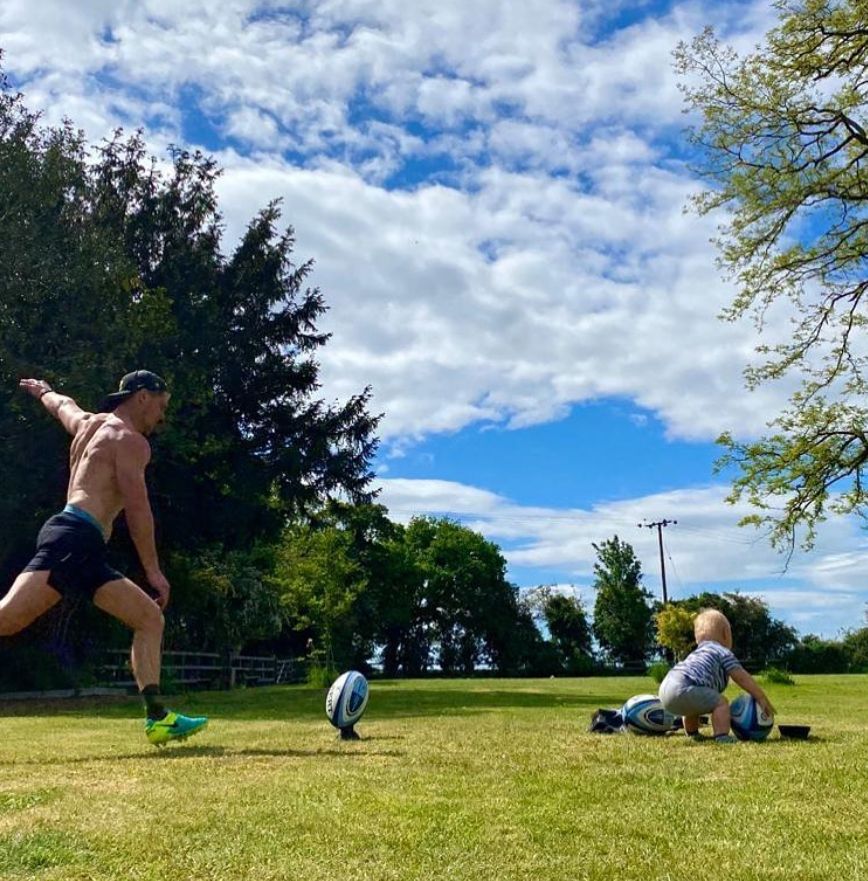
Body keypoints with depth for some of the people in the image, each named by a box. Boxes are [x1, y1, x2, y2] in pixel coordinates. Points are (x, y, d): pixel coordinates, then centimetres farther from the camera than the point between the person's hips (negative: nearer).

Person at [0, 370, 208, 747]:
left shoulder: (90, 423, 25)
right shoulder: (129, 439, -1)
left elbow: (62, 405, 49)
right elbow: (137, 509, -9)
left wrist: (43, 390, 72)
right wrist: (153, 571, -6)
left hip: (84, 554, 10)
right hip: (74, 540, -10)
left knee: (150, 619, 8)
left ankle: (158, 718, 2)